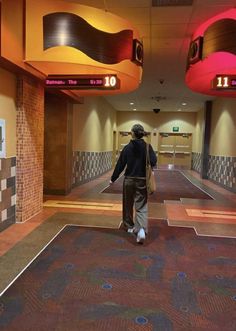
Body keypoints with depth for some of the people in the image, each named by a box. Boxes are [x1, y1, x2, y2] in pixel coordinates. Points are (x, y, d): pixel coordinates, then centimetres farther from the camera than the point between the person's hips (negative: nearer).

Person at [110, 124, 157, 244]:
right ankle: (141, 230, -16)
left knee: (128, 205, 18)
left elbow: (120, 165, -2)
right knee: (141, 207, 3)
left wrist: (113, 179, 7)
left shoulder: (127, 147, -5)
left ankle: (129, 226, 34)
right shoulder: (147, 147, -5)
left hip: (129, 180, 0)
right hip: (142, 180, 0)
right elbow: (153, 162, -14)